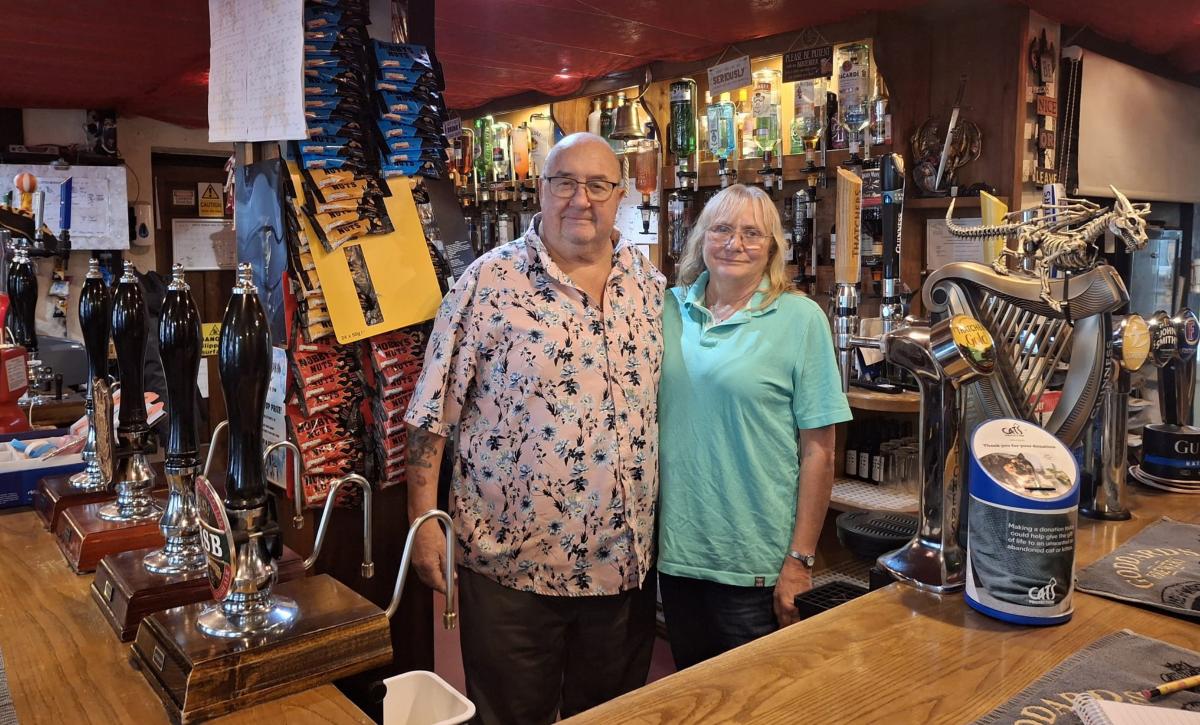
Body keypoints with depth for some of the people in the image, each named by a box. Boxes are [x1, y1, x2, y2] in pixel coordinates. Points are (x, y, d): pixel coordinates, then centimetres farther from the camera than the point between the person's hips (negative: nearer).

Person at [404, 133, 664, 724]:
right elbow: (433, 413, -7)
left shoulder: (649, 283, 4)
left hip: (625, 561, 4)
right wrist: (424, 521, -9)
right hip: (512, 564, -4)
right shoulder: (491, 282, -9)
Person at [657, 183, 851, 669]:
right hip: (675, 548, 4)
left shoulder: (800, 319, -8)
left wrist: (800, 560, -11)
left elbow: (819, 451, -9)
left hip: (755, 563, -4)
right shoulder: (670, 309, 3)